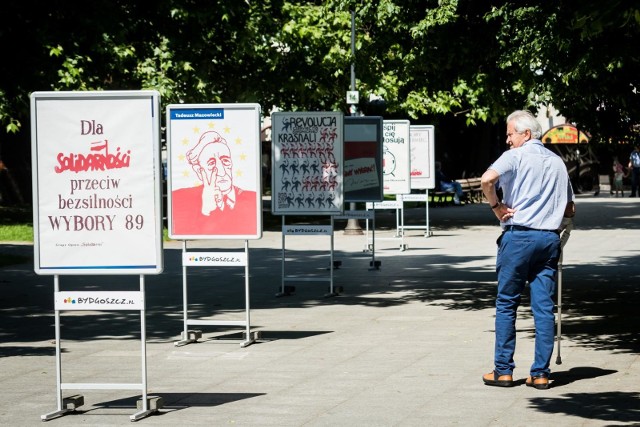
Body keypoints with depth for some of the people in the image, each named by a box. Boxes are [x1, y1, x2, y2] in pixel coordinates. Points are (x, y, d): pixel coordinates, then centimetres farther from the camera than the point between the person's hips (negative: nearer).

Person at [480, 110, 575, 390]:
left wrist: (495, 206, -7)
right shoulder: (557, 162, 15)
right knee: (544, 308, 4)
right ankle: (540, 374, 3)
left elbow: (487, 179, -21)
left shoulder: (515, 156, -3)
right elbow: (570, 209, 19)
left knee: (506, 304, 3)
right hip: (550, 238, 5)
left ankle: (503, 370, 4)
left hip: (518, 236, -5)